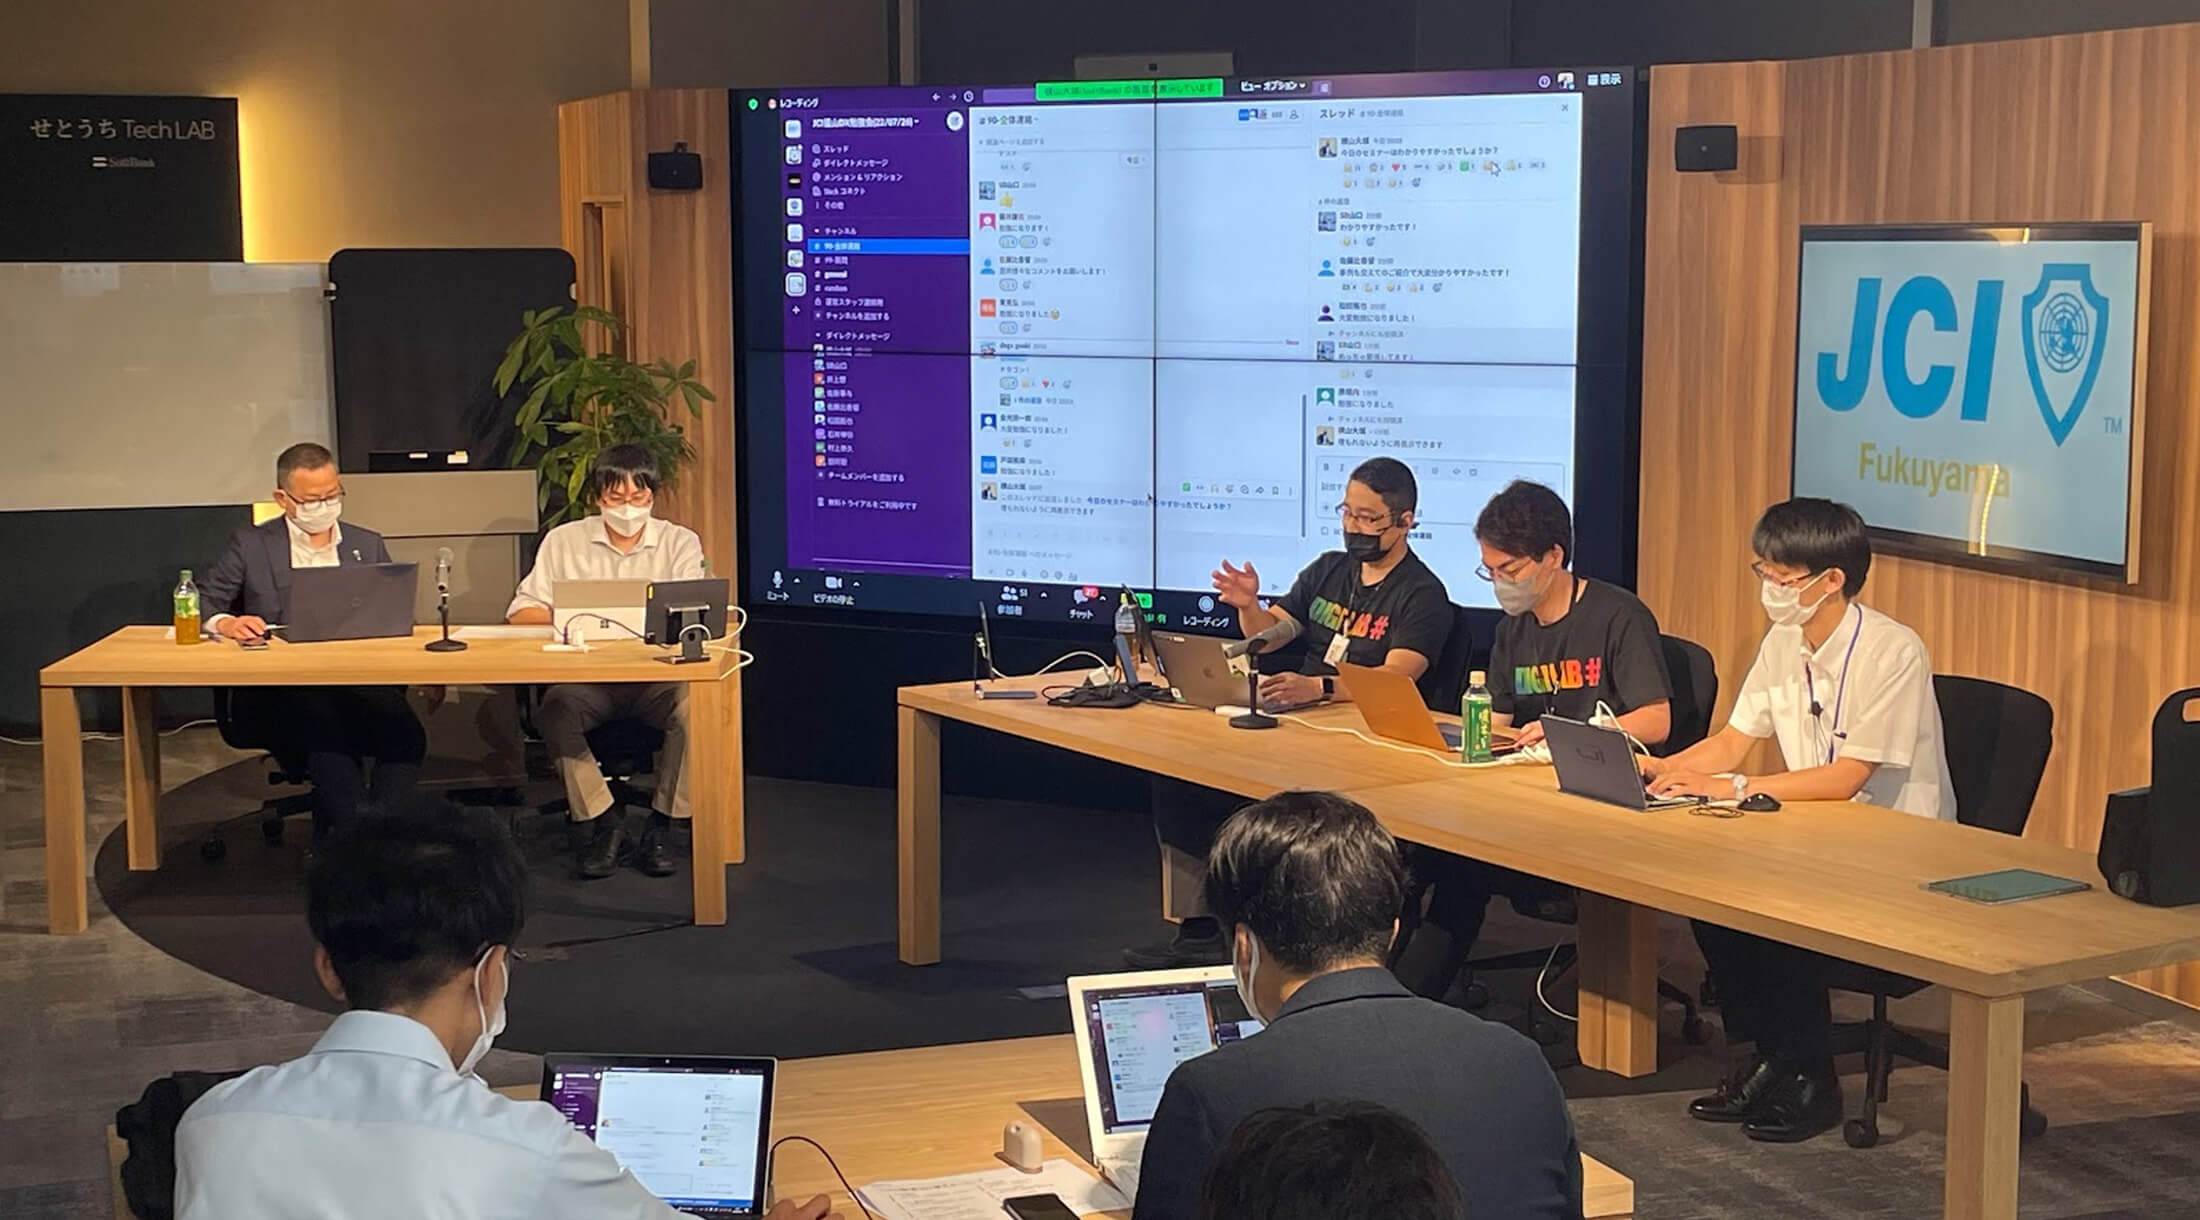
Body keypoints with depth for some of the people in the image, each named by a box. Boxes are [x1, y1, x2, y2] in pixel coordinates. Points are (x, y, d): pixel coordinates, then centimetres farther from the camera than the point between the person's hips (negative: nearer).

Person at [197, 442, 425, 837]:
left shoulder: (368, 545, 21)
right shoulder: (251, 546, 14)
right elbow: (201, 605, 9)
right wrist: (225, 623, -15)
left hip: (359, 681, 2)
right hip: (276, 691, -2)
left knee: (406, 734, -32)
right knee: (330, 736, -37)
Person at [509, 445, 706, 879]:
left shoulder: (680, 542, 8)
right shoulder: (564, 541, 9)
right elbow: (521, 613, 4)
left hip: (657, 676, 0)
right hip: (586, 677, 1)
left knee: (691, 704, -32)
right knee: (554, 709, -31)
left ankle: (662, 824, -15)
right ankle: (604, 823, -15)